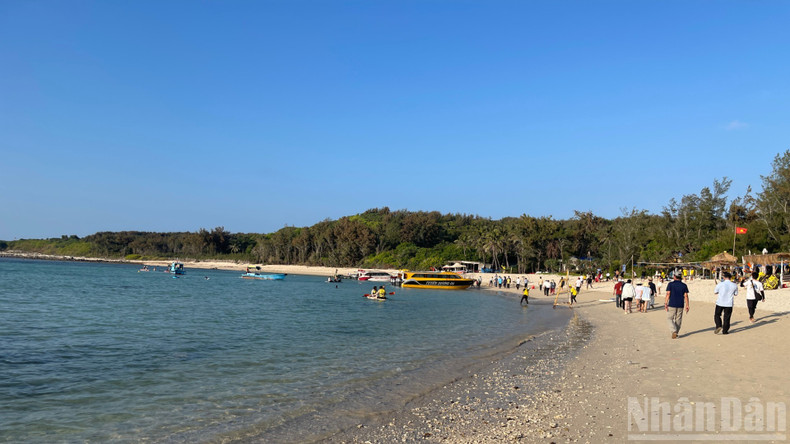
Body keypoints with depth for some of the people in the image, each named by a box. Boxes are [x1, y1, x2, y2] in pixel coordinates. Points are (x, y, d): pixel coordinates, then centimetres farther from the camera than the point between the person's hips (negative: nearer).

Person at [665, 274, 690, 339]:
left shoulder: (670, 284, -4)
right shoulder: (684, 285, 5)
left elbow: (668, 294, -10)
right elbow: (686, 296, 1)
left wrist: (665, 304, -10)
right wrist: (687, 305, 3)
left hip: (672, 305, -3)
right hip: (680, 305, 3)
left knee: (669, 318, 4)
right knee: (678, 320, 12)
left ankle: (674, 331, -14)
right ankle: (676, 333, 16)